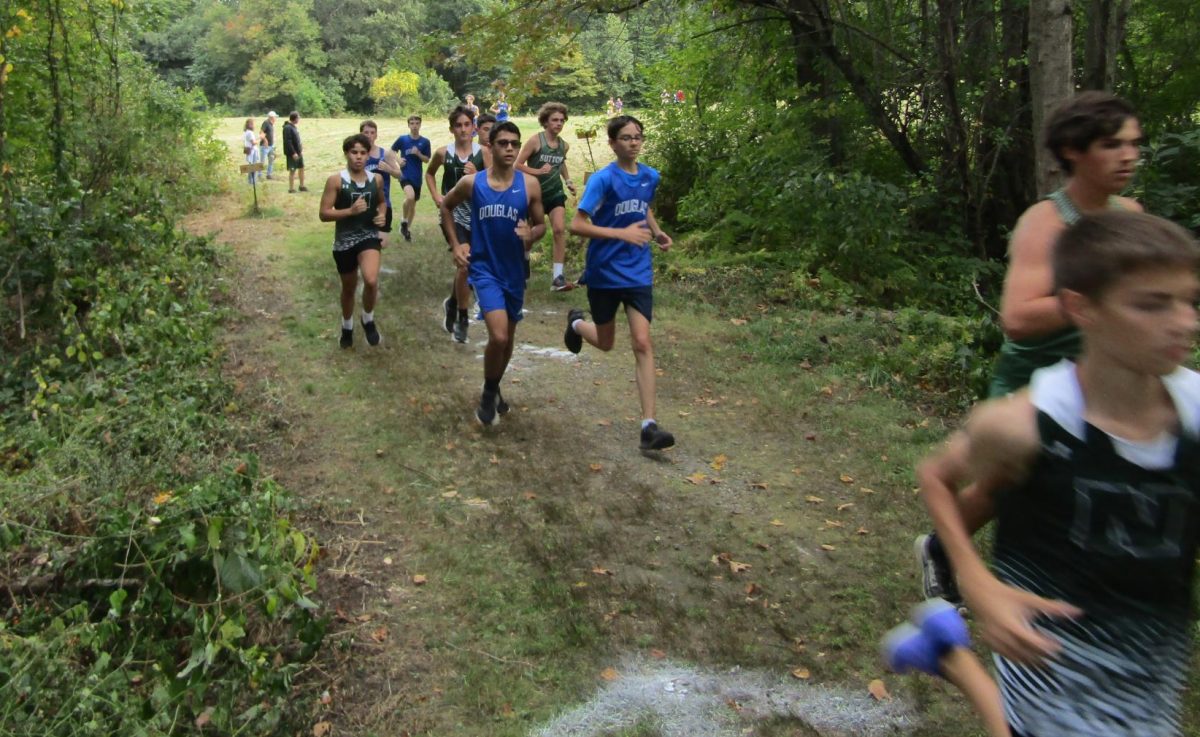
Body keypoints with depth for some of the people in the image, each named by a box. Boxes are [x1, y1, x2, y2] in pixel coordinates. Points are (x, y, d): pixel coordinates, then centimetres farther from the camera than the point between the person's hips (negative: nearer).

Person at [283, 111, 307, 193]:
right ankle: (291, 188, 4)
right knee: (292, 171, -3)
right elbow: (288, 142, -23)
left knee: (301, 168, 15)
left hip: (298, 152, 10)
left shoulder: (294, 127, 12)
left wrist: (301, 149, 16)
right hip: (292, 153, -10)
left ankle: (302, 186, 25)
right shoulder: (287, 128, -18)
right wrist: (293, 153, -25)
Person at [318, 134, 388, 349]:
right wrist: (350, 211, -24)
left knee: (371, 281, -25)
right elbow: (324, 214, -11)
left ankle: (368, 320, 4)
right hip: (344, 241, -1)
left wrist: (382, 215, 1)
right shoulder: (336, 181, -9)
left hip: (369, 237, 1)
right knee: (349, 288, 16)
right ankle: (347, 327, 43)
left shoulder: (376, 179, 1)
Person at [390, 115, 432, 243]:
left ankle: (408, 228, 30)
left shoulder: (425, 142, 0)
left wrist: (418, 153, -16)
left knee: (413, 203, 12)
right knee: (410, 196, -29)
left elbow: (427, 160, 2)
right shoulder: (402, 139, -2)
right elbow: (392, 151, 11)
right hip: (405, 175, -3)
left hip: (417, 177, 3)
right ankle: (403, 220, -5)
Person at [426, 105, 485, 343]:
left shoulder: (483, 152, -4)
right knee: (464, 265, -14)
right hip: (452, 214, -2)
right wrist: (436, 196, 4)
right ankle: (462, 319, 2)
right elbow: (429, 174, 18)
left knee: (470, 267, 14)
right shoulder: (443, 152, -2)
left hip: (478, 214, 2)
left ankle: (452, 303, 41)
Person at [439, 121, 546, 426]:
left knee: (509, 337, 16)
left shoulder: (530, 185, -6)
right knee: (498, 336, -19)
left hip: (514, 271, 3)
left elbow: (541, 223, 4)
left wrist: (531, 235, -19)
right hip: (484, 268, -3)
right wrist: (455, 244, 3)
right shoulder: (471, 183, -8)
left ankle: (494, 389, 41)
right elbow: (446, 207, 11)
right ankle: (489, 394, 6)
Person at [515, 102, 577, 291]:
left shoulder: (564, 145, 1)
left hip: (555, 193, 3)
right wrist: (538, 171, -24)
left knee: (560, 229, -15)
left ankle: (558, 277, -13)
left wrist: (568, 180, 11)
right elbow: (518, 165, -13)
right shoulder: (535, 141, -14)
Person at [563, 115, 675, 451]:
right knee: (605, 343, 13)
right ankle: (577, 323, 50)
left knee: (642, 343, -8)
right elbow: (577, 225, -19)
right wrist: (622, 234, -28)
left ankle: (649, 426, -7)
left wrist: (656, 232, 4)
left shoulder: (650, 177, 3)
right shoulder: (603, 179, -13)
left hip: (638, 272, 3)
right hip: (604, 272, -3)